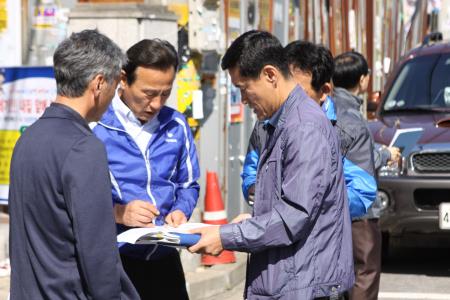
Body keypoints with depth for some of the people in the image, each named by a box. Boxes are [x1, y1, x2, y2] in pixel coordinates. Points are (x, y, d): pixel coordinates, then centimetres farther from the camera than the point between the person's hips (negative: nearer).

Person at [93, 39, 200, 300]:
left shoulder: (176, 125, 7)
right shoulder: (94, 127, -11)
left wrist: (181, 211, -3)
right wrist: (117, 213, -24)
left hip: (164, 261, 5)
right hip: (111, 263, -5)